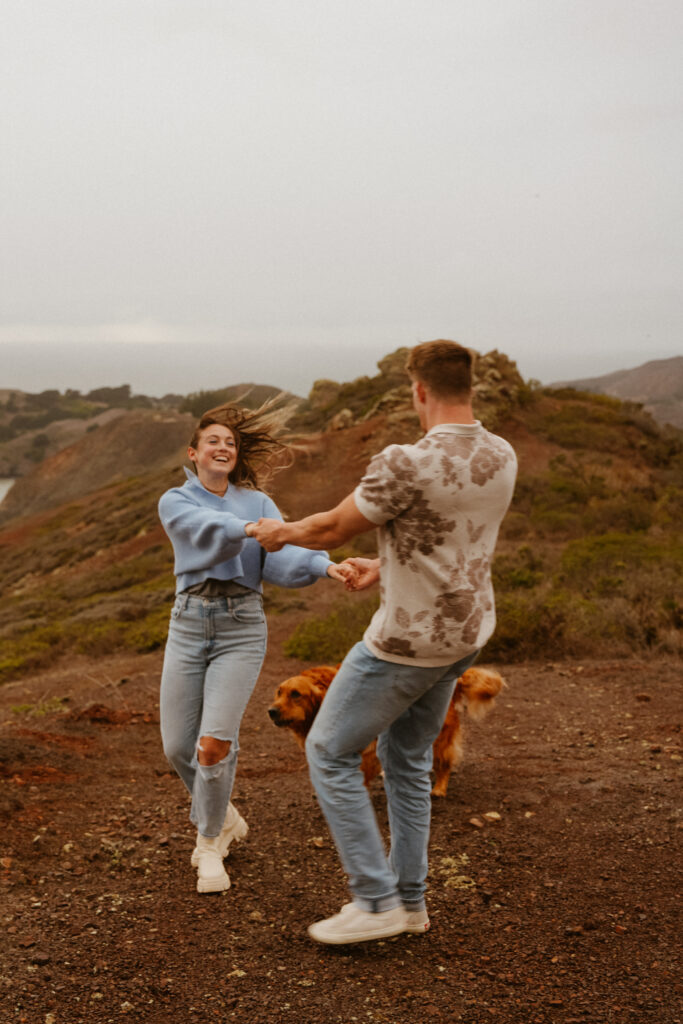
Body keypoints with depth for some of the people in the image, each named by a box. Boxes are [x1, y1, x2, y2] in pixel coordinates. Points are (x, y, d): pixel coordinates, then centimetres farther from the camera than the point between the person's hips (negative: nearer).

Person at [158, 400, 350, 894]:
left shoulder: (259, 502, 8)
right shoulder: (174, 502, 4)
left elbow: (280, 562, -8)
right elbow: (209, 532, -19)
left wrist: (324, 566, -29)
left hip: (241, 628, -1)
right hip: (188, 625, 1)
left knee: (214, 742, -14)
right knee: (178, 746, 5)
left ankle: (209, 844, 10)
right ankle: (224, 818, 35)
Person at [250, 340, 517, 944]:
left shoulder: (407, 464, -25)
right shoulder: (502, 458, 0)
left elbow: (332, 530, -13)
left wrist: (280, 532, 8)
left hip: (409, 640, -8)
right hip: (466, 630, 8)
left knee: (330, 753, 8)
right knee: (408, 760, 22)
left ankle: (376, 901, 10)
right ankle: (410, 899, 30)